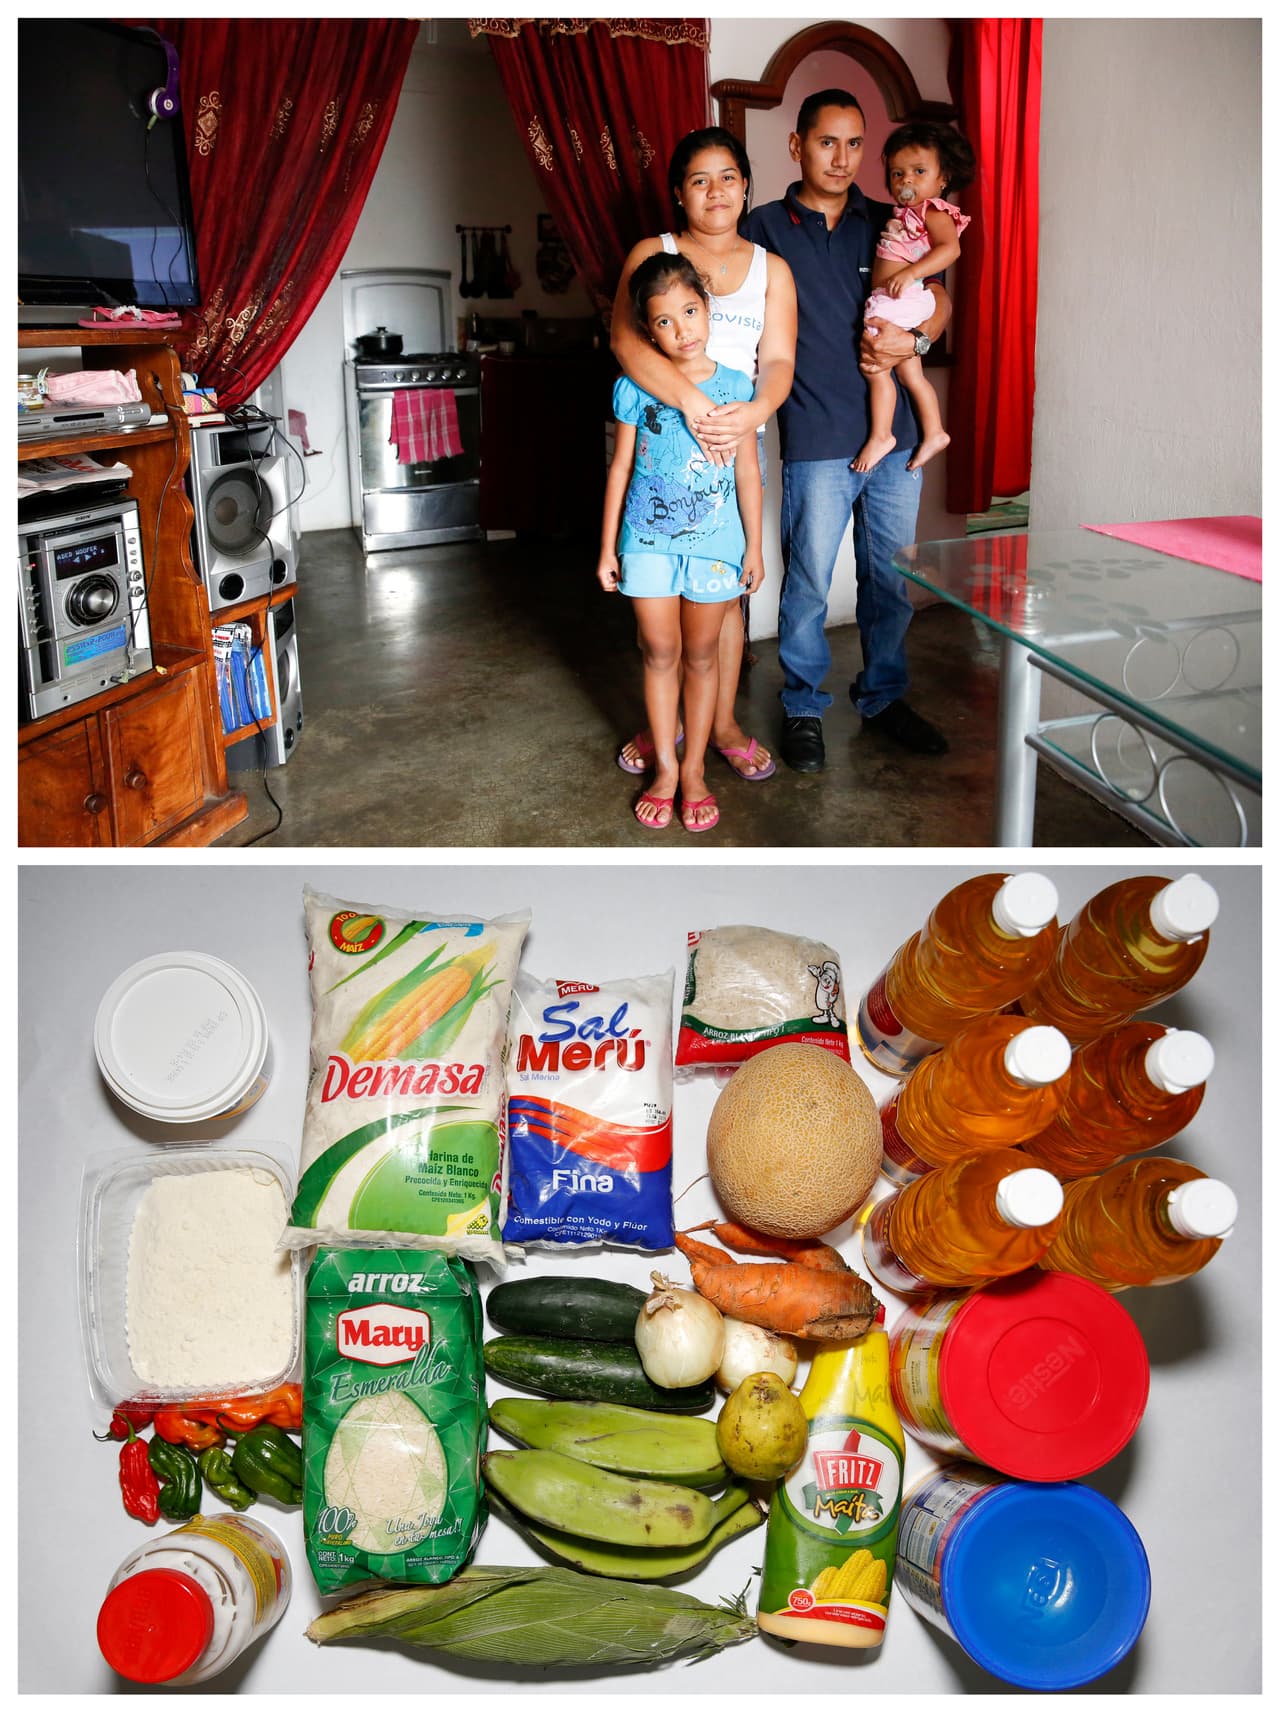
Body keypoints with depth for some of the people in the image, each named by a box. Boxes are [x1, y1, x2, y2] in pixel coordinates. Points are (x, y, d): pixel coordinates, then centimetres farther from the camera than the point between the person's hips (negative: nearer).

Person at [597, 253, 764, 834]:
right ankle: (664, 767, 20)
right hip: (648, 539, 0)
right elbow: (621, 468, 3)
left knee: (701, 654, 9)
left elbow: (748, 471, 3)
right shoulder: (635, 388, -3)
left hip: (714, 541, 0)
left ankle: (694, 769, 20)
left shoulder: (734, 386, -2)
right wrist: (607, 546, 3)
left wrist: (755, 546, 3)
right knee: (660, 652, 6)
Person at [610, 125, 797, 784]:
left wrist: (755, 411, -25)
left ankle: (724, 724, 18)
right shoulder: (652, 254, 0)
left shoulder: (770, 268, 9)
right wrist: (691, 402, -29)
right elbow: (626, 340, -16)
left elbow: (778, 359, -1)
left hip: (735, 440, 2)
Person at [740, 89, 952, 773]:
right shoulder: (766, 228, 2)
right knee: (808, 584, 1)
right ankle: (803, 709, 18)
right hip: (816, 440, -3)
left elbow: (939, 300, 16)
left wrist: (914, 339, -5)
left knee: (891, 579, 11)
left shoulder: (888, 224, 11)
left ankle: (883, 696, 28)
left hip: (894, 434, 4)